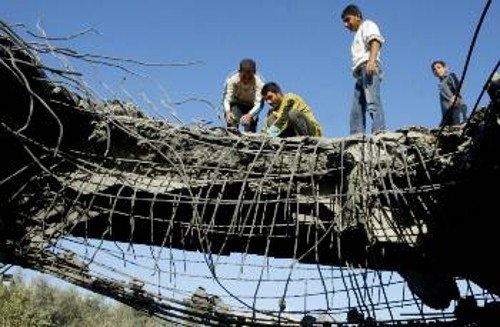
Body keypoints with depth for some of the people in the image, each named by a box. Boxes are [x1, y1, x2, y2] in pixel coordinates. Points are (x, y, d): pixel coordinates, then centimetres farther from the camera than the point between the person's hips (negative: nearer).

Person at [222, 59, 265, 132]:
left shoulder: (259, 82, -30)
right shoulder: (232, 79, -29)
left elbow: (259, 103, -38)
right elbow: (226, 99, -34)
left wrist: (250, 115, -58)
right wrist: (227, 112, -56)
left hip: (251, 107, 0)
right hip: (235, 104, 0)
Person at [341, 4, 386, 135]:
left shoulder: (367, 25, 14)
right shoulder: (358, 36, 39)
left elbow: (375, 41, -7)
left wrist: (372, 60, -25)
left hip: (369, 67, -9)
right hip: (360, 72, 9)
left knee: (372, 102, -26)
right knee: (356, 111, -4)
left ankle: (379, 133, -38)